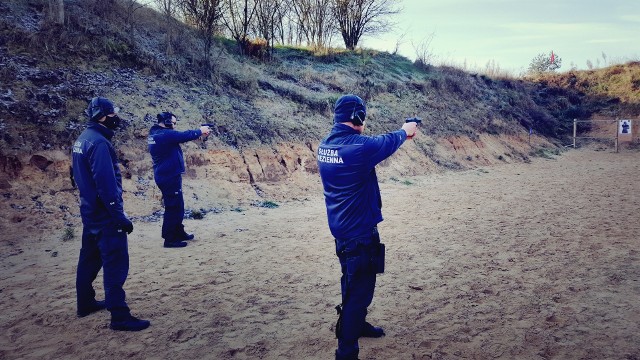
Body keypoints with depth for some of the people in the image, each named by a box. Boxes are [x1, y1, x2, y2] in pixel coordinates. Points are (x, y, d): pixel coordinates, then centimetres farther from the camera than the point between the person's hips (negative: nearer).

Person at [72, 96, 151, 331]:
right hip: (105, 215, -10)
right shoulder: (99, 143, -20)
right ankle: (120, 316, -4)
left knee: (90, 259, 20)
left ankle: (85, 303, 33)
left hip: (90, 212, 10)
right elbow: (106, 184, -25)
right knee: (116, 264, -7)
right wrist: (120, 216, -22)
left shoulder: (82, 139, 11)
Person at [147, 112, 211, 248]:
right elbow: (185, 135, -13)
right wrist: (200, 131, 4)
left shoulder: (154, 134, 11)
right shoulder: (166, 134, -19)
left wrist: (198, 133, 8)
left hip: (165, 176, 10)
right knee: (174, 207, -3)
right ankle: (170, 239, 3)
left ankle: (179, 233, 32)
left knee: (176, 206, 20)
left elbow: (181, 136, 14)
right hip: (169, 177, -10)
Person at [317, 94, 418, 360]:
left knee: (353, 281, 26)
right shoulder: (360, 147, -24)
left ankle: (356, 324, 45)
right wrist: (405, 131, 19)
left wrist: (398, 134, 23)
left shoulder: (325, 145, 1)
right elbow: (388, 143, -2)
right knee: (359, 289, 1)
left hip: (341, 228, 9)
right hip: (359, 231, -9)